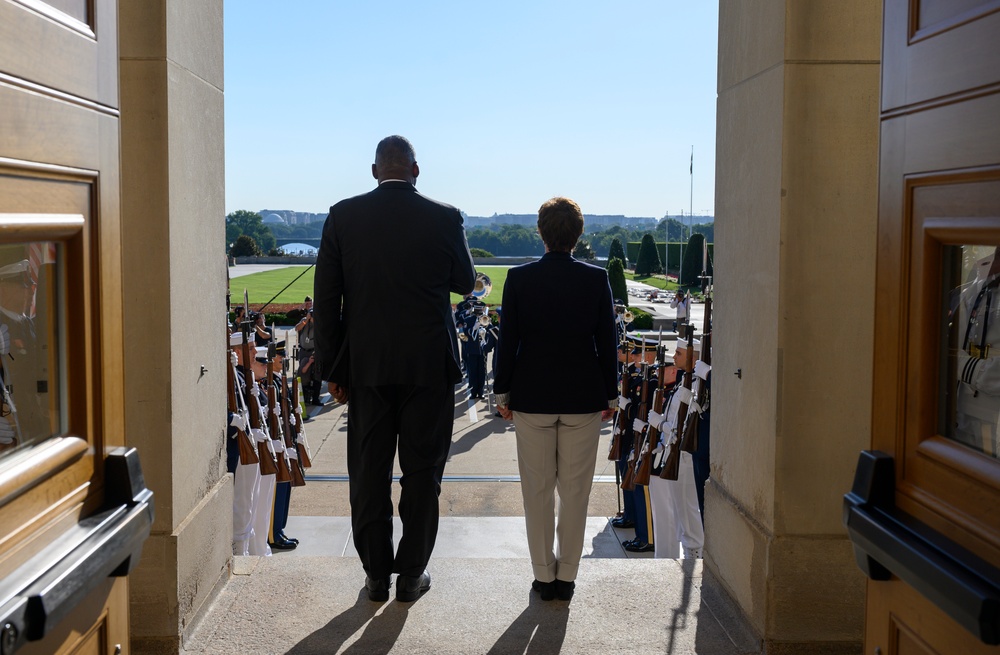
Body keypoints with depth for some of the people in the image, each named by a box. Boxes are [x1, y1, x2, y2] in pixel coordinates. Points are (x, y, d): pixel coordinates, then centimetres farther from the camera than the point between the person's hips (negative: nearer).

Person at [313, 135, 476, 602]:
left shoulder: (343, 216, -2)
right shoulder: (444, 218, -6)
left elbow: (326, 298, -1)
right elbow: (464, 282, 8)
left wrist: (332, 368, 5)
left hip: (366, 365, 1)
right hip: (429, 364, -1)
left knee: (369, 471, 10)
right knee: (422, 471, 9)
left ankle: (376, 575, 18)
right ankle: (411, 574, 16)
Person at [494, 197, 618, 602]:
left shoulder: (518, 278, -6)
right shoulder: (597, 279, -5)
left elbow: (507, 341, -3)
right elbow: (607, 343, -1)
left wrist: (502, 393, 6)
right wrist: (611, 394, 8)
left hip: (531, 397, 0)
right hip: (583, 398, 0)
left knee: (538, 490, 9)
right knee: (575, 490, 9)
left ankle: (543, 576, 15)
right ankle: (566, 576, 15)